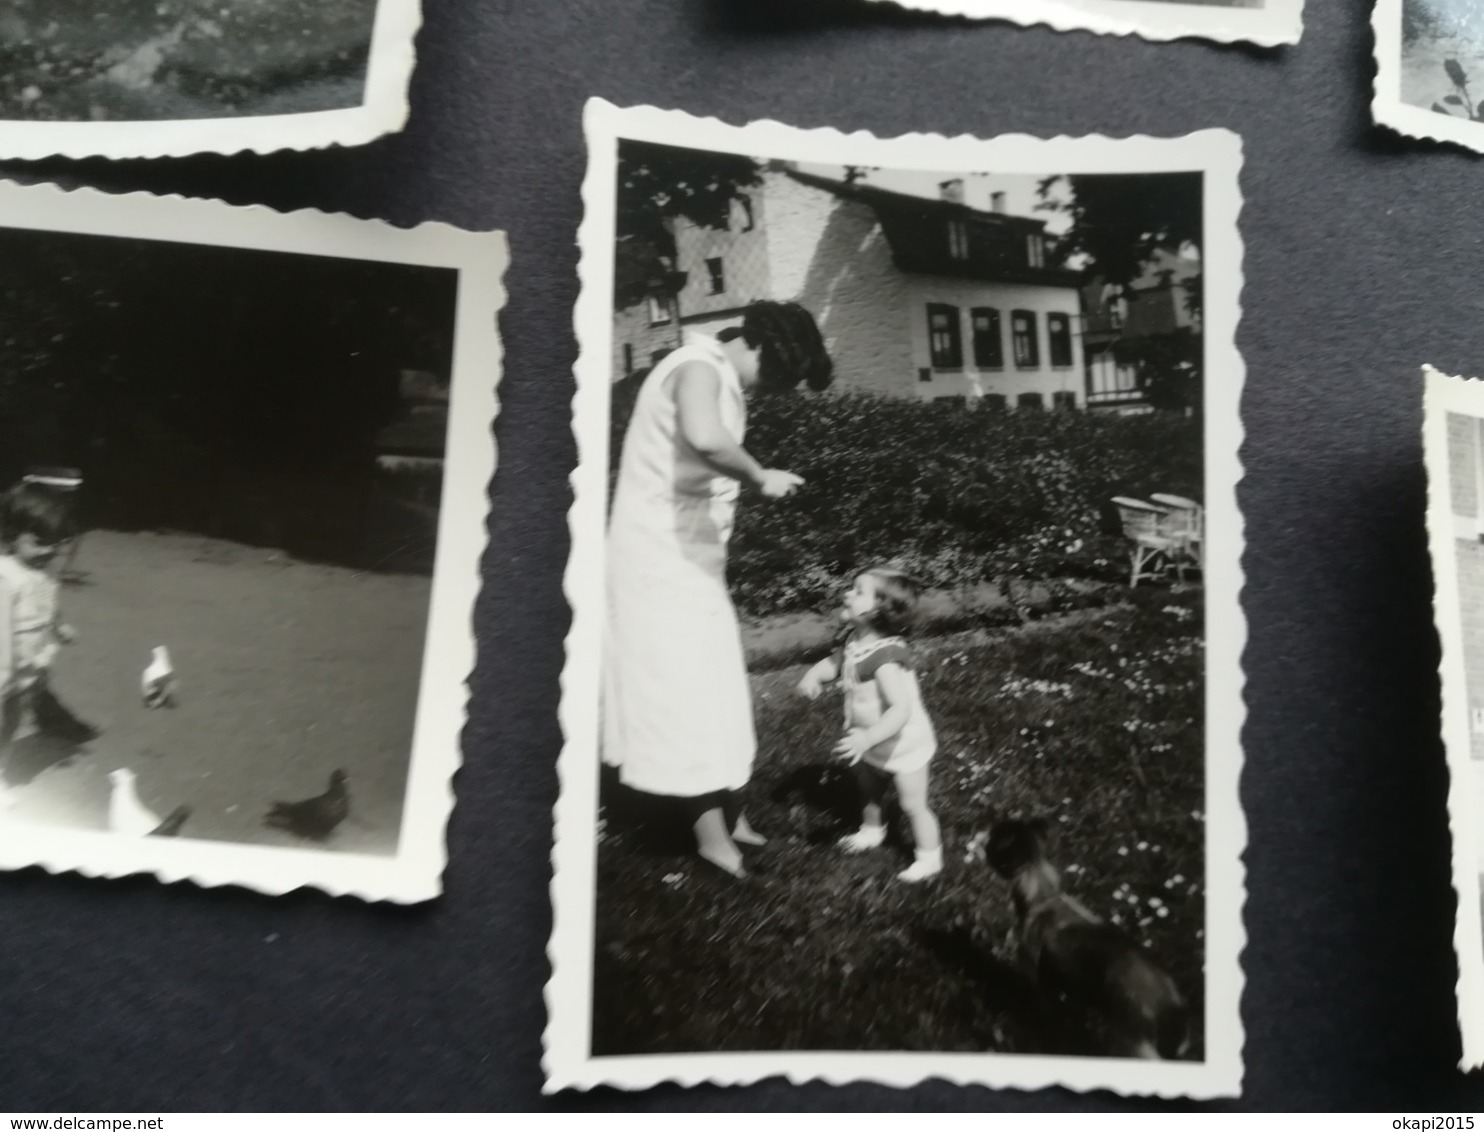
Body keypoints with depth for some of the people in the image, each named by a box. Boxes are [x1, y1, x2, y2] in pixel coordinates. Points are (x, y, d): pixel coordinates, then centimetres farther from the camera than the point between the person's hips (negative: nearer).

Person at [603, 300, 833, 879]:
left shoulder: (724, 381, 13)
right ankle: (713, 828, 5)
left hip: (690, 556, 10)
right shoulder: (700, 368, -18)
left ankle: (726, 815, 25)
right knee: (683, 690, -4)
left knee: (713, 686, 15)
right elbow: (704, 438, -38)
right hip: (660, 557, -10)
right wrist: (760, 477, -24)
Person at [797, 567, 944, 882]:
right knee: (868, 789, 29)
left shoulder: (886, 656, -37)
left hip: (904, 743, -9)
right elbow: (835, 663, 8)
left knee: (913, 805, 7)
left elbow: (901, 709, -42)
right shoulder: (855, 640, -11)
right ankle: (871, 831, 56)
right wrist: (814, 675, -14)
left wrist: (867, 738, -51)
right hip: (872, 743, 9)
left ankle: (929, 858, 28)